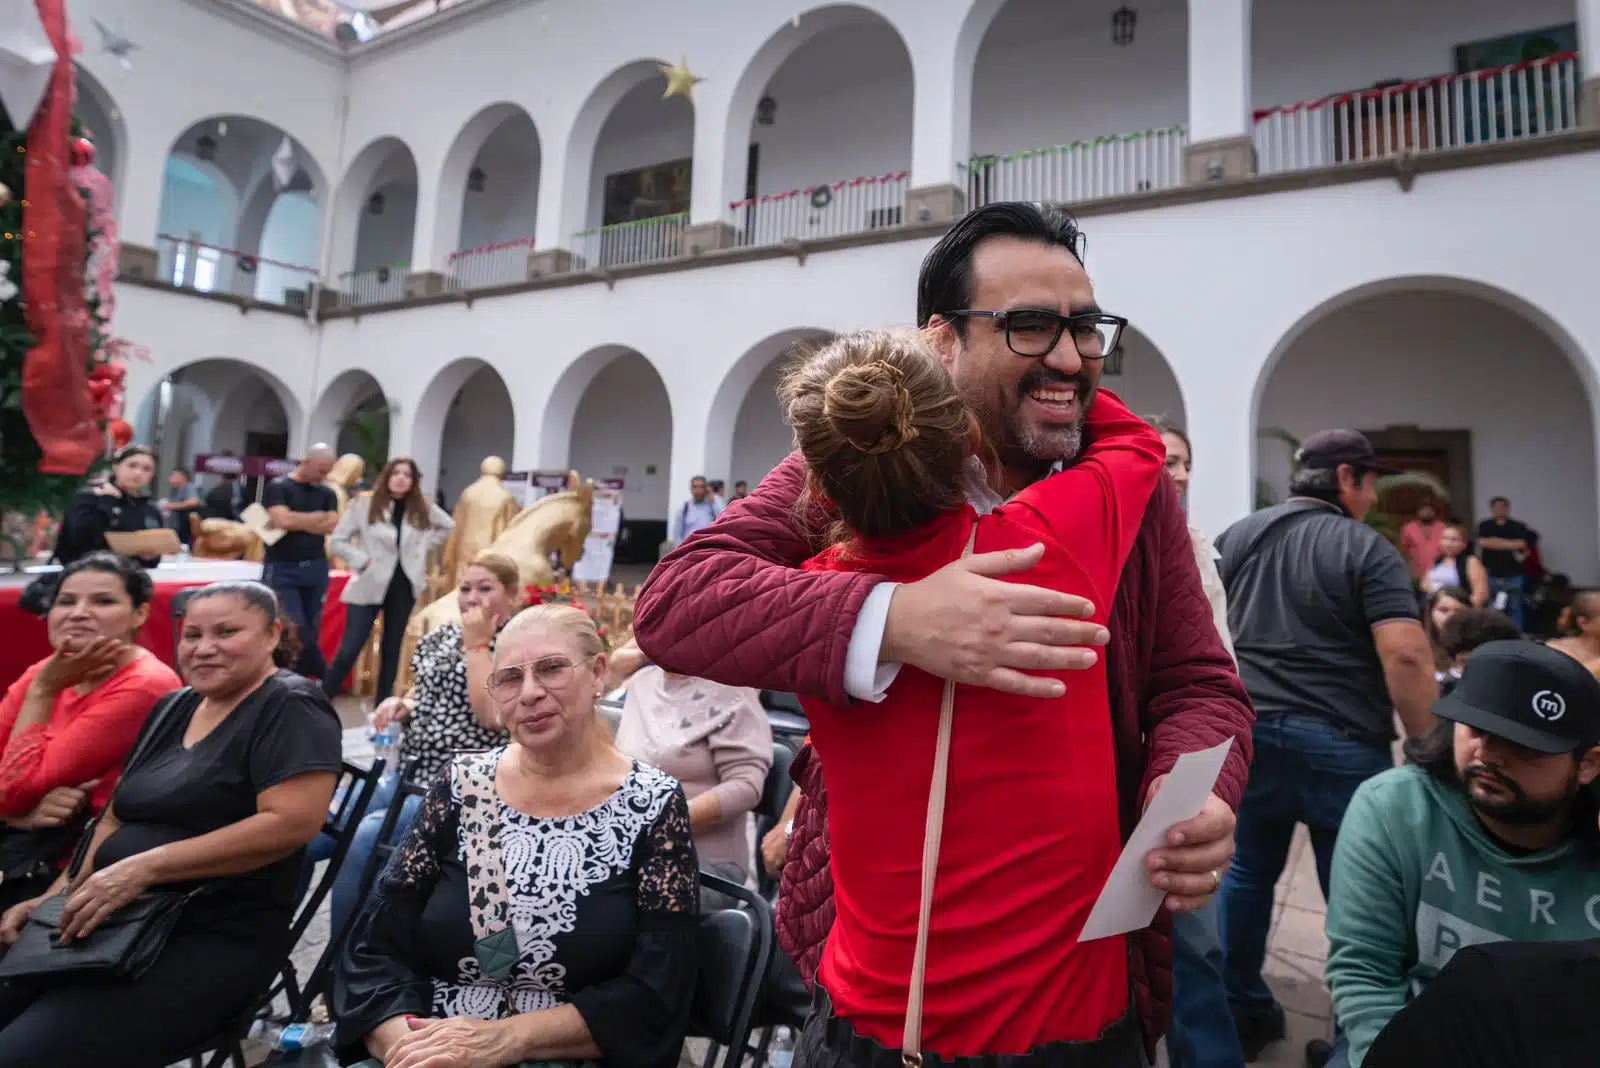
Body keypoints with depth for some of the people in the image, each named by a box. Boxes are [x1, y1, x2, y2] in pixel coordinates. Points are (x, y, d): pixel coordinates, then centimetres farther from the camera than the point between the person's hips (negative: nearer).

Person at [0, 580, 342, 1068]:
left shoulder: (292, 711, -11)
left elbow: (291, 823, -22)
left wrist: (144, 868, -22)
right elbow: (117, 817, 19)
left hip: (215, 938, -8)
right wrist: (60, 894, 3)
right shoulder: (173, 709, 15)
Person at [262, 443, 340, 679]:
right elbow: (282, 520, -19)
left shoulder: (327, 493, 9)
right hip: (283, 569, -4)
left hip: (316, 569, 4)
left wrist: (296, 522, -12)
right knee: (296, 632, -8)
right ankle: (324, 678, 2)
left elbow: (332, 526, -5)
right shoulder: (278, 487, -3)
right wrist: (317, 517, -6)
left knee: (310, 631, 7)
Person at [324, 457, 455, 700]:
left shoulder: (423, 508, 3)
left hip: (404, 586, 3)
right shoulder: (364, 505, -4)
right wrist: (362, 561, -13)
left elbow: (448, 525, 19)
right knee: (348, 651, -7)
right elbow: (338, 540, -2)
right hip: (370, 586, -3)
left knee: (392, 650, 12)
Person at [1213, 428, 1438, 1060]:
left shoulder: (1236, 536, 9)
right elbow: (1406, 655, -17)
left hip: (1248, 730, 5)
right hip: (1340, 742, -5)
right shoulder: (1367, 549, -7)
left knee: (1247, 873, 16)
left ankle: (1240, 1014, 28)